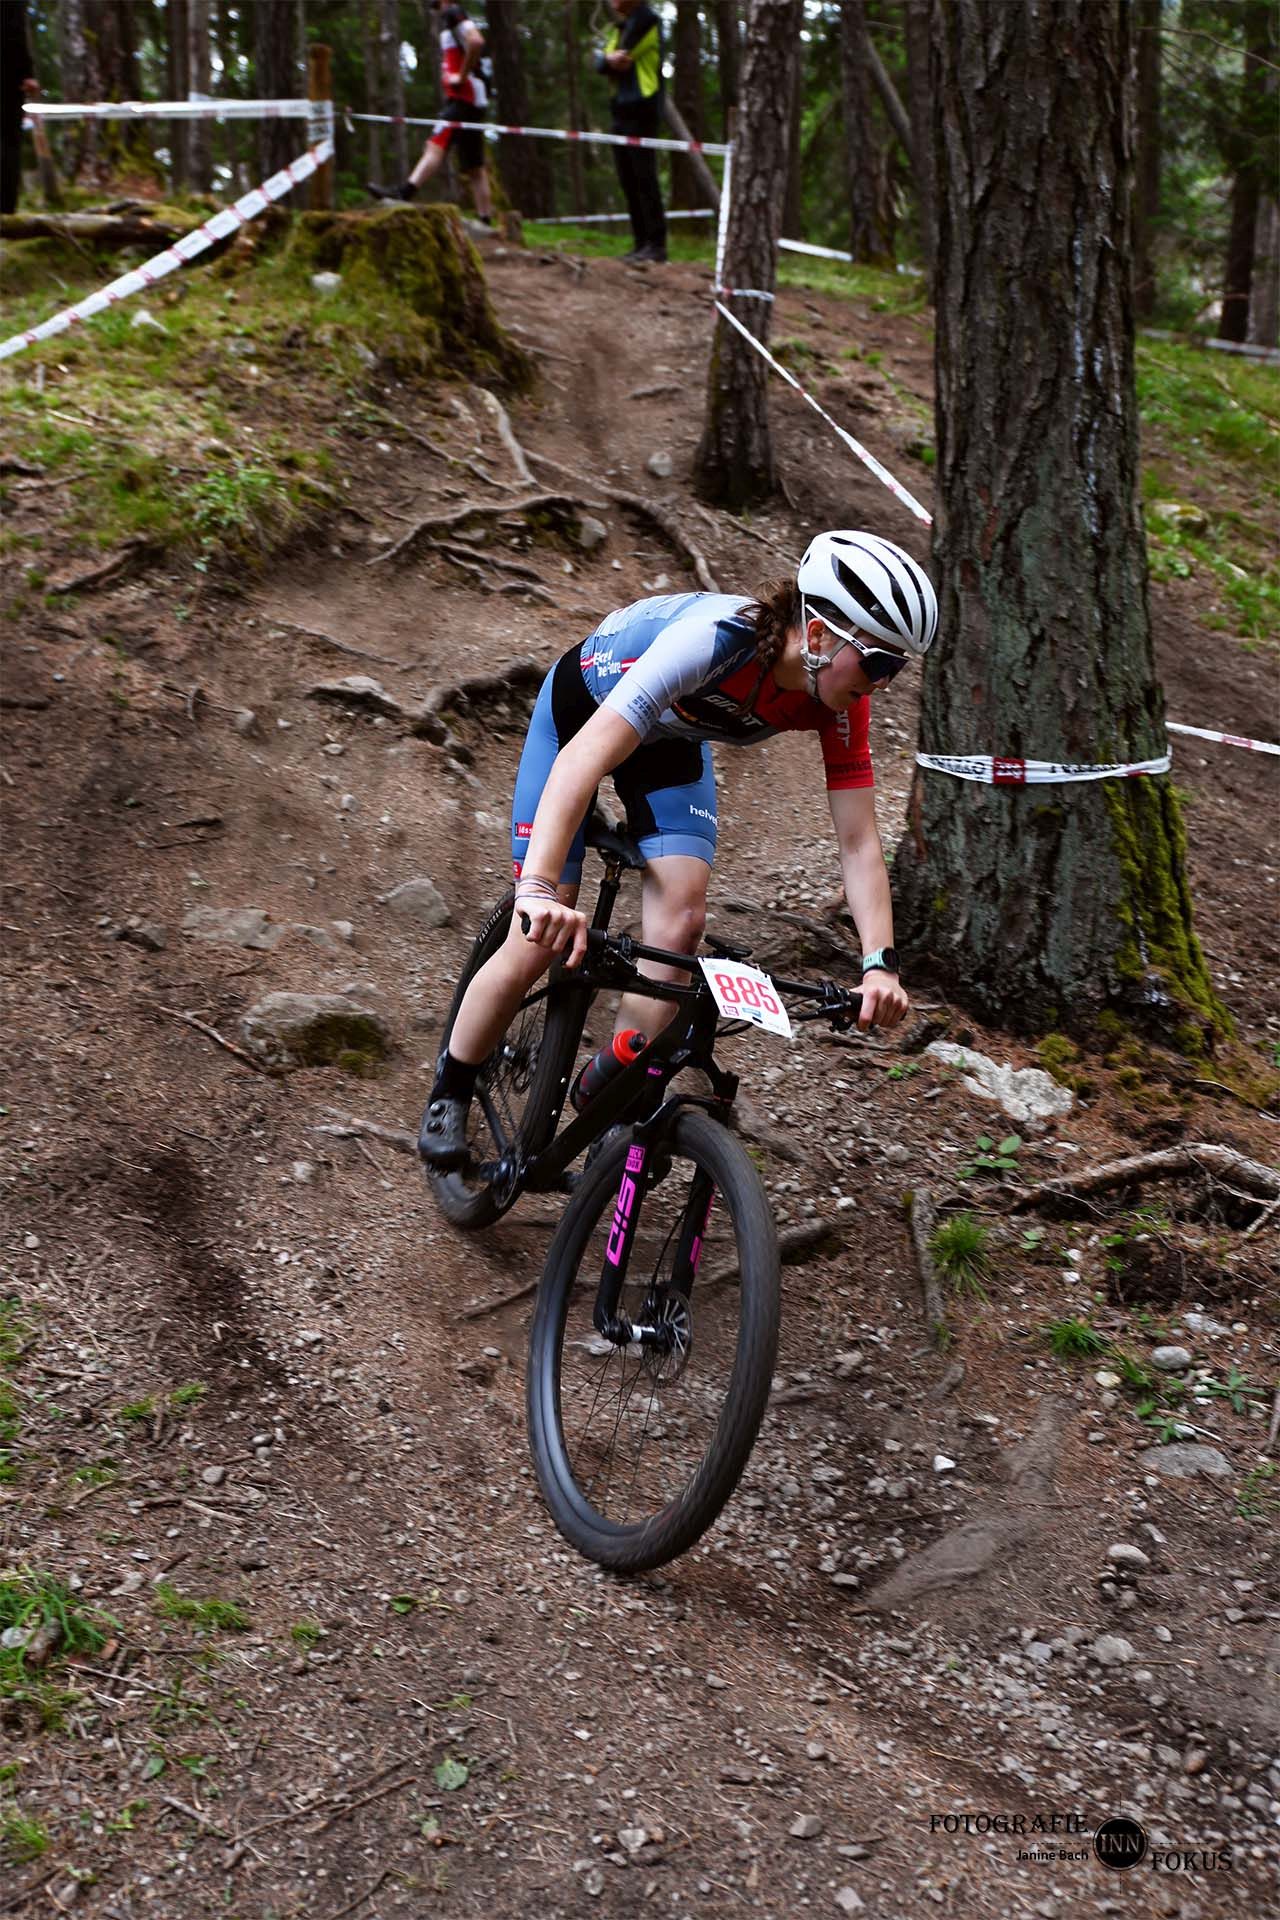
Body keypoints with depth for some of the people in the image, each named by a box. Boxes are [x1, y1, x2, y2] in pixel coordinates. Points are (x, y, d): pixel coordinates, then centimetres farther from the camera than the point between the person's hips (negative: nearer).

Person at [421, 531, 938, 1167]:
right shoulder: (714, 638, -43)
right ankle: (448, 1096, 14)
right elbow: (584, 758, -50)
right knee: (542, 938, -10)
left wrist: (880, 964, -36)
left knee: (680, 922, -16)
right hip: (581, 711, -5)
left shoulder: (841, 702, -25)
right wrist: (540, 889, -62)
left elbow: (858, 842, -22)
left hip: (670, 740, 5)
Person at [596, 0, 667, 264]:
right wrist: (610, 60, -12)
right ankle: (641, 243, 10)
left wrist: (616, 59, 6)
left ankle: (656, 244, -12)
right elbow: (600, 64, 7)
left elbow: (621, 58, -13)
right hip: (620, 110, 9)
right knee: (628, 182, 7)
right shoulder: (618, 28, 19)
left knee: (644, 179, -12)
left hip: (640, 110, -9)